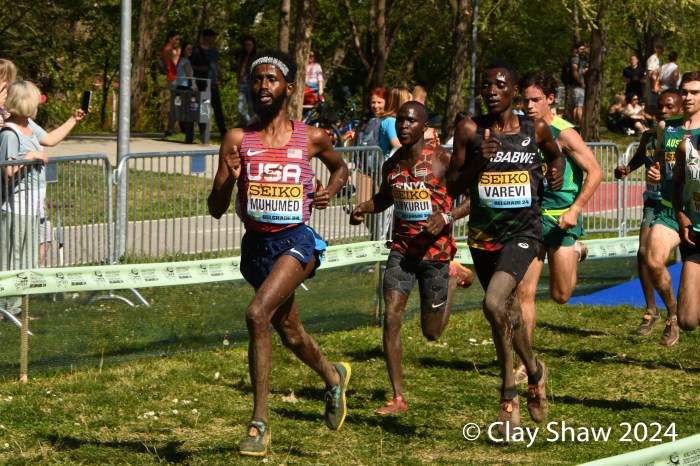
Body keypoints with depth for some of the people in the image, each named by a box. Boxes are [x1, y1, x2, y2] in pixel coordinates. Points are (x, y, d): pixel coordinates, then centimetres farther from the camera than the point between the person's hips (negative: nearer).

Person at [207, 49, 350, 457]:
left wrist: (329, 190, -1)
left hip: (296, 240, -4)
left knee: (257, 315, -26)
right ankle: (334, 376, 53)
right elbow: (217, 209, -1)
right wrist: (229, 178, -21)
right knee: (289, 331, 21)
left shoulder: (311, 138, -2)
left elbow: (340, 167, 20)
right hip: (257, 242, 4)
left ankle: (260, 423, -21)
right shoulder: (238, 140, 0)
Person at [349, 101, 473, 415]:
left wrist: (446, 217, -25)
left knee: (431, 333, 8)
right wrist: (363, 208, 2)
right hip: (401, 248, 4)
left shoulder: (442, 159, -12)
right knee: (391, 318, -12)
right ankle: (398, 398, -5)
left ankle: (454, 277, 38)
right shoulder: (391, 165, 3)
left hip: (435, 250, -4)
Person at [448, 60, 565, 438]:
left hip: (523, 232, -3)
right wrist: (478, 162, -17)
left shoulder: (536, 129, -3)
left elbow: (555, 154, 20)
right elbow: (452, 187, -1)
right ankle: (534, 371, 44)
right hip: (483, 233, 3)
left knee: (494, 304, -24)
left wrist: (556, 172, 0)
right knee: (507, 311, 17)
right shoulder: (470, 130, -4)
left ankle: (508, 393, -10)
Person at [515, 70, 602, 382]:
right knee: (524, 292, -5)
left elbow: (595, 172, -13)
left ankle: (575, 250, 37)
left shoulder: (563, 134, -12)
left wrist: (575, 208, -21)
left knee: (560, 295, 5)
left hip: (561, 218, -4)